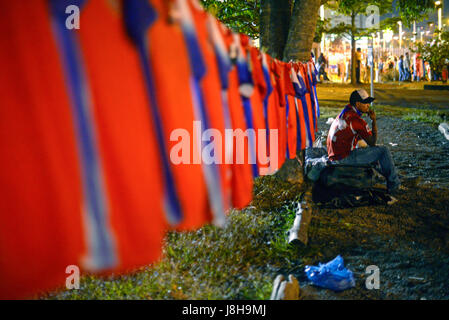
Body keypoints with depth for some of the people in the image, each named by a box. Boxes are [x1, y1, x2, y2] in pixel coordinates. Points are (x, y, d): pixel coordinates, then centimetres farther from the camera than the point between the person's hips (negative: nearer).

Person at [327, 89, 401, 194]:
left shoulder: (344, 113, 10)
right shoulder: (356, 120, -19)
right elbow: (372, 142, -8)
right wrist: (374, 120, -5)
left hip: (334, 156, 10)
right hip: (344, 158, -10)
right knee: (384, 151, -5)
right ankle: (393, 185, 8)